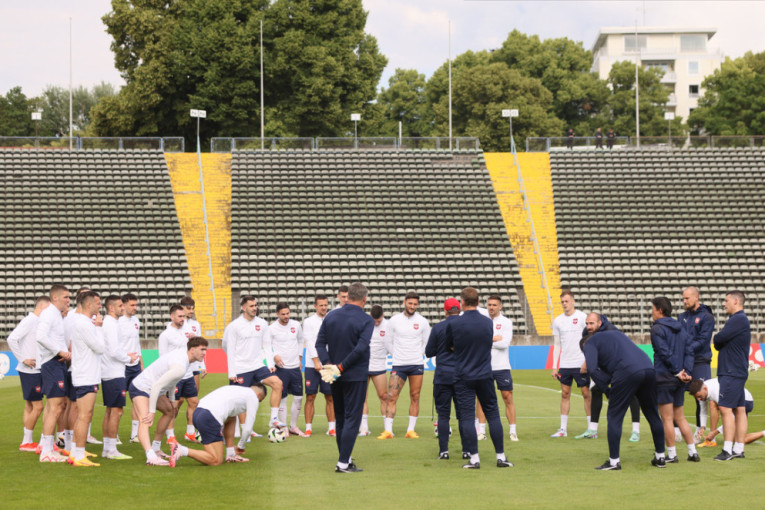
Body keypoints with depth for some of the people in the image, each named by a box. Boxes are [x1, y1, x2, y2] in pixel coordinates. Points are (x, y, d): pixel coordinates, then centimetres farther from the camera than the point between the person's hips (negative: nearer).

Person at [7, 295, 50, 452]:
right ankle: (27, 442, 1)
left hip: (37, 370, 9)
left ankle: (27, 441, 18)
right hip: (30, 370, -9)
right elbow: (12, 339, -20)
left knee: (30, 406, 12)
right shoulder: (29, 321, -13)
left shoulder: (39, 322, 13)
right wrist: (23, 359, -17)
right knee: (37, 406, -7)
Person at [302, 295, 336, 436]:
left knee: (330, 397, 2)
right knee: (310, 397, -2)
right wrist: (316, 361, -14)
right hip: (312, 365, -2)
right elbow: (310, 342, -6)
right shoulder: (308, 321, 2)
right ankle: (308, 428, 3)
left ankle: (331, 427, 8)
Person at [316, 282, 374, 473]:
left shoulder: (330, 317, 5)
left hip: (335, 378, 5)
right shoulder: (366, 320, -10)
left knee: (340, 418, 15)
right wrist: (342, 367, -15)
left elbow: (320, 343, -1)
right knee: (352, 418, -2)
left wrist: (327, 364, -9)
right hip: (356, 376, -5)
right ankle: (343, 463, -7)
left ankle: (345, 459, 21)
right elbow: (361, 348, -20)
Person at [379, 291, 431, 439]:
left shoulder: (422, 322, 4)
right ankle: (388, 430, -11)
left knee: (415, 397, 1)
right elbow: (389, 341, 12)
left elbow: (427, 343, 12)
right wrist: (397, 354, 7)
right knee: (391, 397, -9)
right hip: (398, 365, -1)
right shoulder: (394, 320, 3)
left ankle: (411, 430, 7)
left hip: (417, 365, 1)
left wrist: (418, 354, 3)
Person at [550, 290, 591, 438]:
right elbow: (556, 345, 13)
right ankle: (563, 429, 9)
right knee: (565, 394, 5)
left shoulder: (582, 317, -3)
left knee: (586, 393, -2)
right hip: (564, 364, 4)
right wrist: (554, 367, 8)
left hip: (580, 363, -4)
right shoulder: (558, 320, 9)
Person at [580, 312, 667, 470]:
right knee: (652, 414, 17)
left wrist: (607, 390, 4)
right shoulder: (615, 333, 36)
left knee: (615, 416, 5)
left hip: (627, 373, -6)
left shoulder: (590, 343, 14)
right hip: (649, 368, 7)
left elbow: (592, 369, -2)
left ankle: (614, 461, 5)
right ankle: (660, 457, 24)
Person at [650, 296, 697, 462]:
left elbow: (665, 353, -17)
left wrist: (678, 372, -11)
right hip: (679, 380, 7)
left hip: (664, 378, -7)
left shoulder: (658, 329, -9)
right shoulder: (680, 328, 14)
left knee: (667, 419, -1)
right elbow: (689, 351, 8)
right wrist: (686, 372, 0)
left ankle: (672, 454, 2)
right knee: (680, 417, 15)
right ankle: (693, 452, 13)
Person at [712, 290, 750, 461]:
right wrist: (719, 341, -1)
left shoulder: (738, 319, -14)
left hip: (732, 373, -10)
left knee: (725, 408, -12)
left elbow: (718, 340, -19)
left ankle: (728, 450, -14)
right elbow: (721, 343, 19)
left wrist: (716, 339, 3)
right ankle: (739, 449, 11)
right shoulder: (738, 319, 20)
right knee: (739, 409, 9)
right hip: (738, 372, 10)